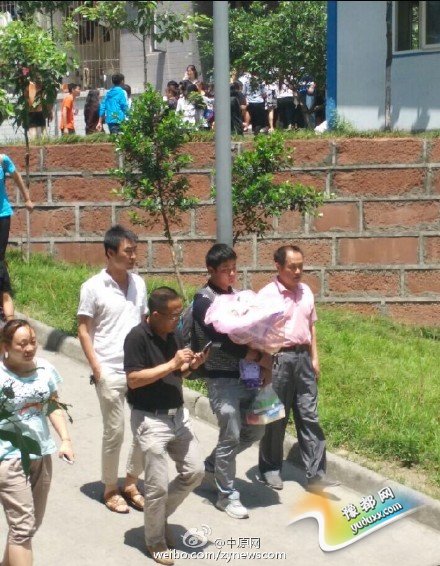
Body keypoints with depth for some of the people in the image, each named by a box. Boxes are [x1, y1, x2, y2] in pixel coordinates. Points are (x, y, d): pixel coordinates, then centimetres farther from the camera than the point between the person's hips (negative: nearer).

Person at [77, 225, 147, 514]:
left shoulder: (138, 283, 7)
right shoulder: (93, 287, -7)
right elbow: (83, 330, -5)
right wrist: (96, 368, -10)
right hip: (110, 373, -5)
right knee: (114, 432, 3)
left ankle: (131, 482, 24)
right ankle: (111, 489, 20)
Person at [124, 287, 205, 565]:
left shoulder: (174, 335, 4)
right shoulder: (137, 337, -18)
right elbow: (133, 379, -23)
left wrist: (191, 365, -7)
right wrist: (172, 363, -24)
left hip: (178, 415, 7)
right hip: (150, 420, -7)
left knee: (195, 472, 10)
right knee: (158, 485, -1)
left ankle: (160, 515, 31)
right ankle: (155, 540, 20)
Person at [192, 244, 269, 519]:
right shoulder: (204, 301, -11)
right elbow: (219, 338, -20)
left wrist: (261, 352, -5)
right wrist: (254, 355, -19)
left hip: (245, 375, 8)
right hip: (222, 379, -8)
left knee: (255, 430, 13)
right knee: (231, 436, -5)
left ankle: (212, 464, 32)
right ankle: (227, 495, 9)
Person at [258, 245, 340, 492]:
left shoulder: (306, 291, 9)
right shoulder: (267, 294, -9)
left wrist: (315, 358, 13)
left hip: (303, 357, 5)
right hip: (279, 358, -5)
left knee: (309, 416, 3)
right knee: (275, 417, 6)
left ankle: (316, 474, 3)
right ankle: (270, 469, 21)